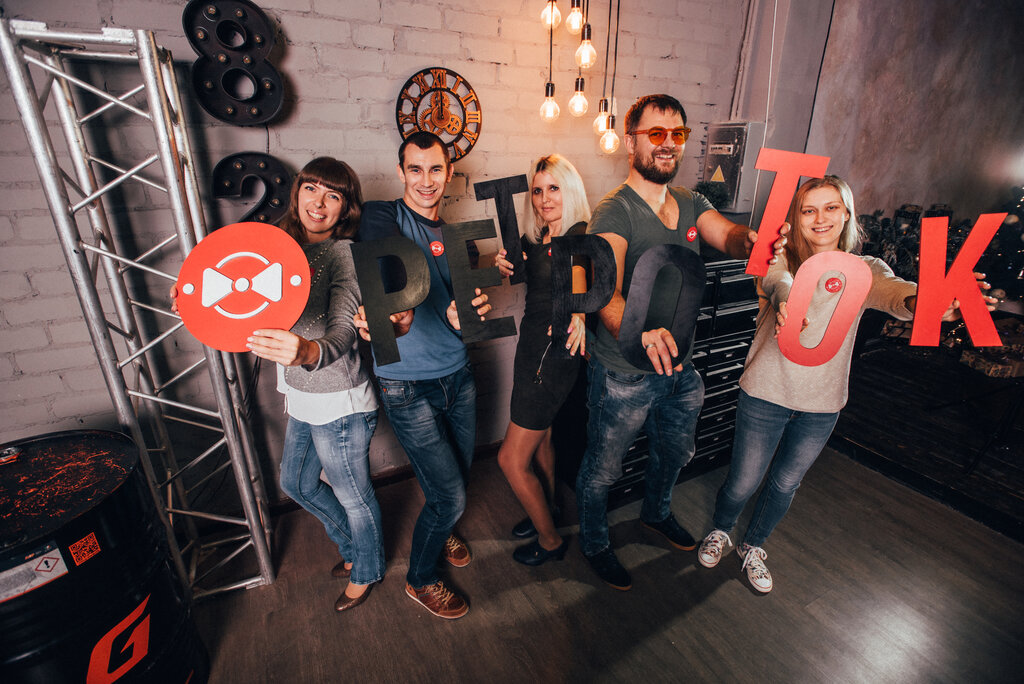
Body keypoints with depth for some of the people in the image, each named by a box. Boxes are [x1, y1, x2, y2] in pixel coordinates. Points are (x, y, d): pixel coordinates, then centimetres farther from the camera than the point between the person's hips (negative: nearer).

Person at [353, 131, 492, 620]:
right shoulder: (382, 217, -10)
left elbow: (468, 304, 4)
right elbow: (388, 271, -30)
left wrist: (468, 312, -21)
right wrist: (396, 311, -52)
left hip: (458, 376, 6)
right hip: (408, 386, -6)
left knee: (459, 472, 20)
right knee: (449, 494, 0)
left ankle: (440, 531, 54)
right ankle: (420, 580, 30)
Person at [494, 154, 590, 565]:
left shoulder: (580, 235, -15)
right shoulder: (534, 238, 7)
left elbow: (576, 274, -33)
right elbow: (520, 280, 18)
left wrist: (576, 312, -54)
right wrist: (506, 268, -4)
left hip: (555, 352, -8)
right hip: (532, 346, 8)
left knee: (511, 459, -1)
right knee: (539, 437, 24)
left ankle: (550, 540, 23)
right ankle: (546, 511, 48)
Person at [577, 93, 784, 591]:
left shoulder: (691, 204, 5)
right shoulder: (613, 213, -19)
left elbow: (730, 237, -13)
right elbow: (606, 295, -35)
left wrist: (754, 240, -37)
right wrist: (638, 332, -56)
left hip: (680, 369, 7)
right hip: (624, 376, -7)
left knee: (674, 454, 28)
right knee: (602, 469, 13)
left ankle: (656, 511, 58)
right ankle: (594, 542, 41)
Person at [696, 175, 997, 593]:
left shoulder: (864, 271, -2)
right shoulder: (782, 258, -7)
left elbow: (893, 293, -24)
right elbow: (777, 281, -31)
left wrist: (920, 301, -49)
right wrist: (785, 302, -56)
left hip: (821, 406, 3)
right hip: (766, 395, -2)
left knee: (785, 484, 19)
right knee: (742, 483, 7)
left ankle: (753, 547, 45)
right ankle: (719, 531, 41)